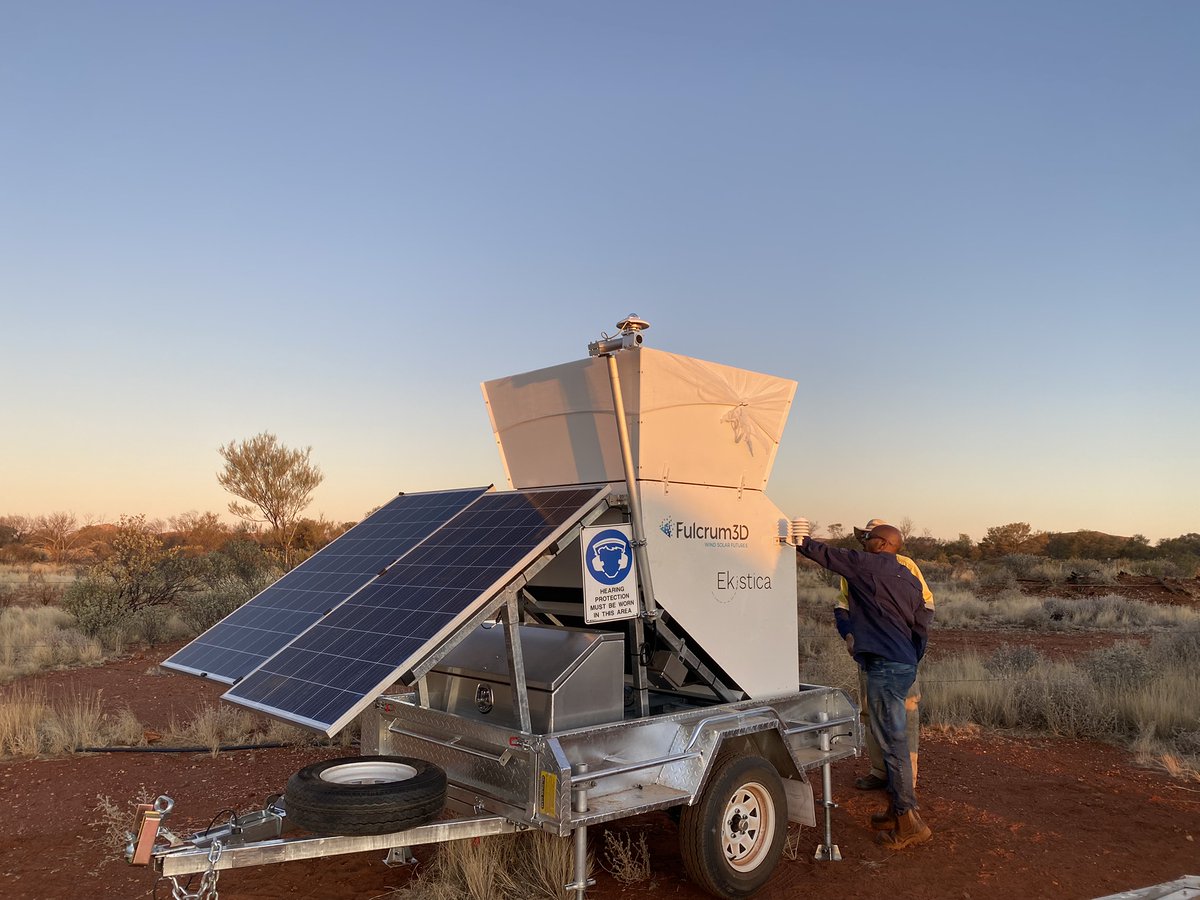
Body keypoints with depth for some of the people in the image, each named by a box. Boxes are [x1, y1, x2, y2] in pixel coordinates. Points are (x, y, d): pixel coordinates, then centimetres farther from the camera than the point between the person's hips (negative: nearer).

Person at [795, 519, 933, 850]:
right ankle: (897, 811, 26)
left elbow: (826, 554, 2)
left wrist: (801, 540, 18)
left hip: (884, 666, -9)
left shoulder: (865, 565, -7)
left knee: (893, 744, -5)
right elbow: (921, 629, 18)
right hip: (905, 665, 9)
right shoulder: (910, 579, 16)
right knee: (892, 741, 17)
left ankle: (909, 823, -1)